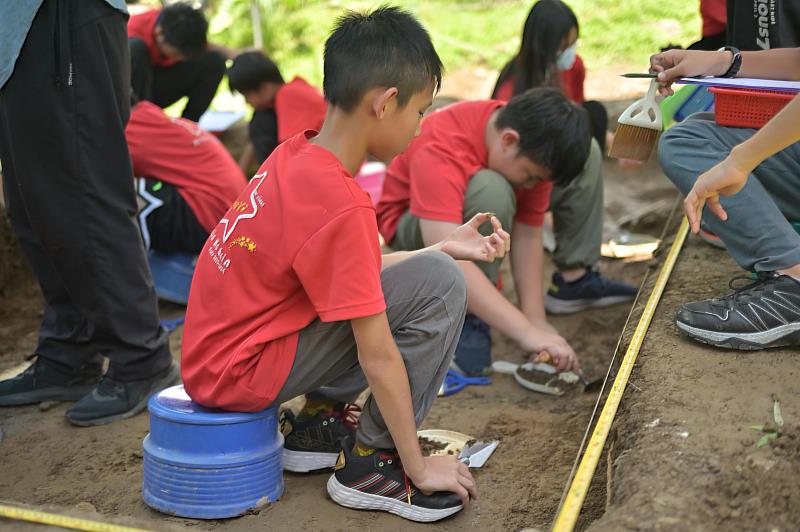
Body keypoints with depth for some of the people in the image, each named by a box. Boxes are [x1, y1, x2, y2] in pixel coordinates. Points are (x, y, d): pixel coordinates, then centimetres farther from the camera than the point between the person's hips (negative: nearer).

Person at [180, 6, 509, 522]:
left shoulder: (297, 155, 0)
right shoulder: (342, 205, -25)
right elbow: (377, 356, -21)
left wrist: (444, 248, 8)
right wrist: (419, 466, -11)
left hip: (218, 346, 9)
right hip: (241, 372, -9)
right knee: (440, 286, -16)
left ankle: (318, 423, 14)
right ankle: (368, 462, -3)